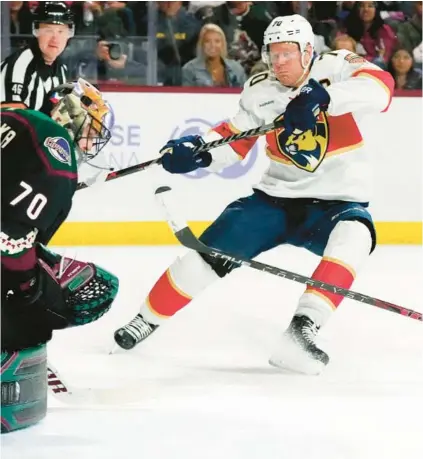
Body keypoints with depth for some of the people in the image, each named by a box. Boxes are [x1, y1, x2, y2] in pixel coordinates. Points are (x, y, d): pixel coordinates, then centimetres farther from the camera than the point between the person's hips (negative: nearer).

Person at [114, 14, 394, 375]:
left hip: (339, 199, -3)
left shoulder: (337, 68, -12)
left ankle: (304, 329, -39)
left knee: (354, 235, -36)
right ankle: (148, 319, 12)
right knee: (211, 250, -8)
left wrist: (323, 97, -46)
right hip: (277, 197, 3)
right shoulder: (260, 90, 0)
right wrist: (196, 151, -20)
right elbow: (233, 140, 1)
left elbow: (380, 88, -32)